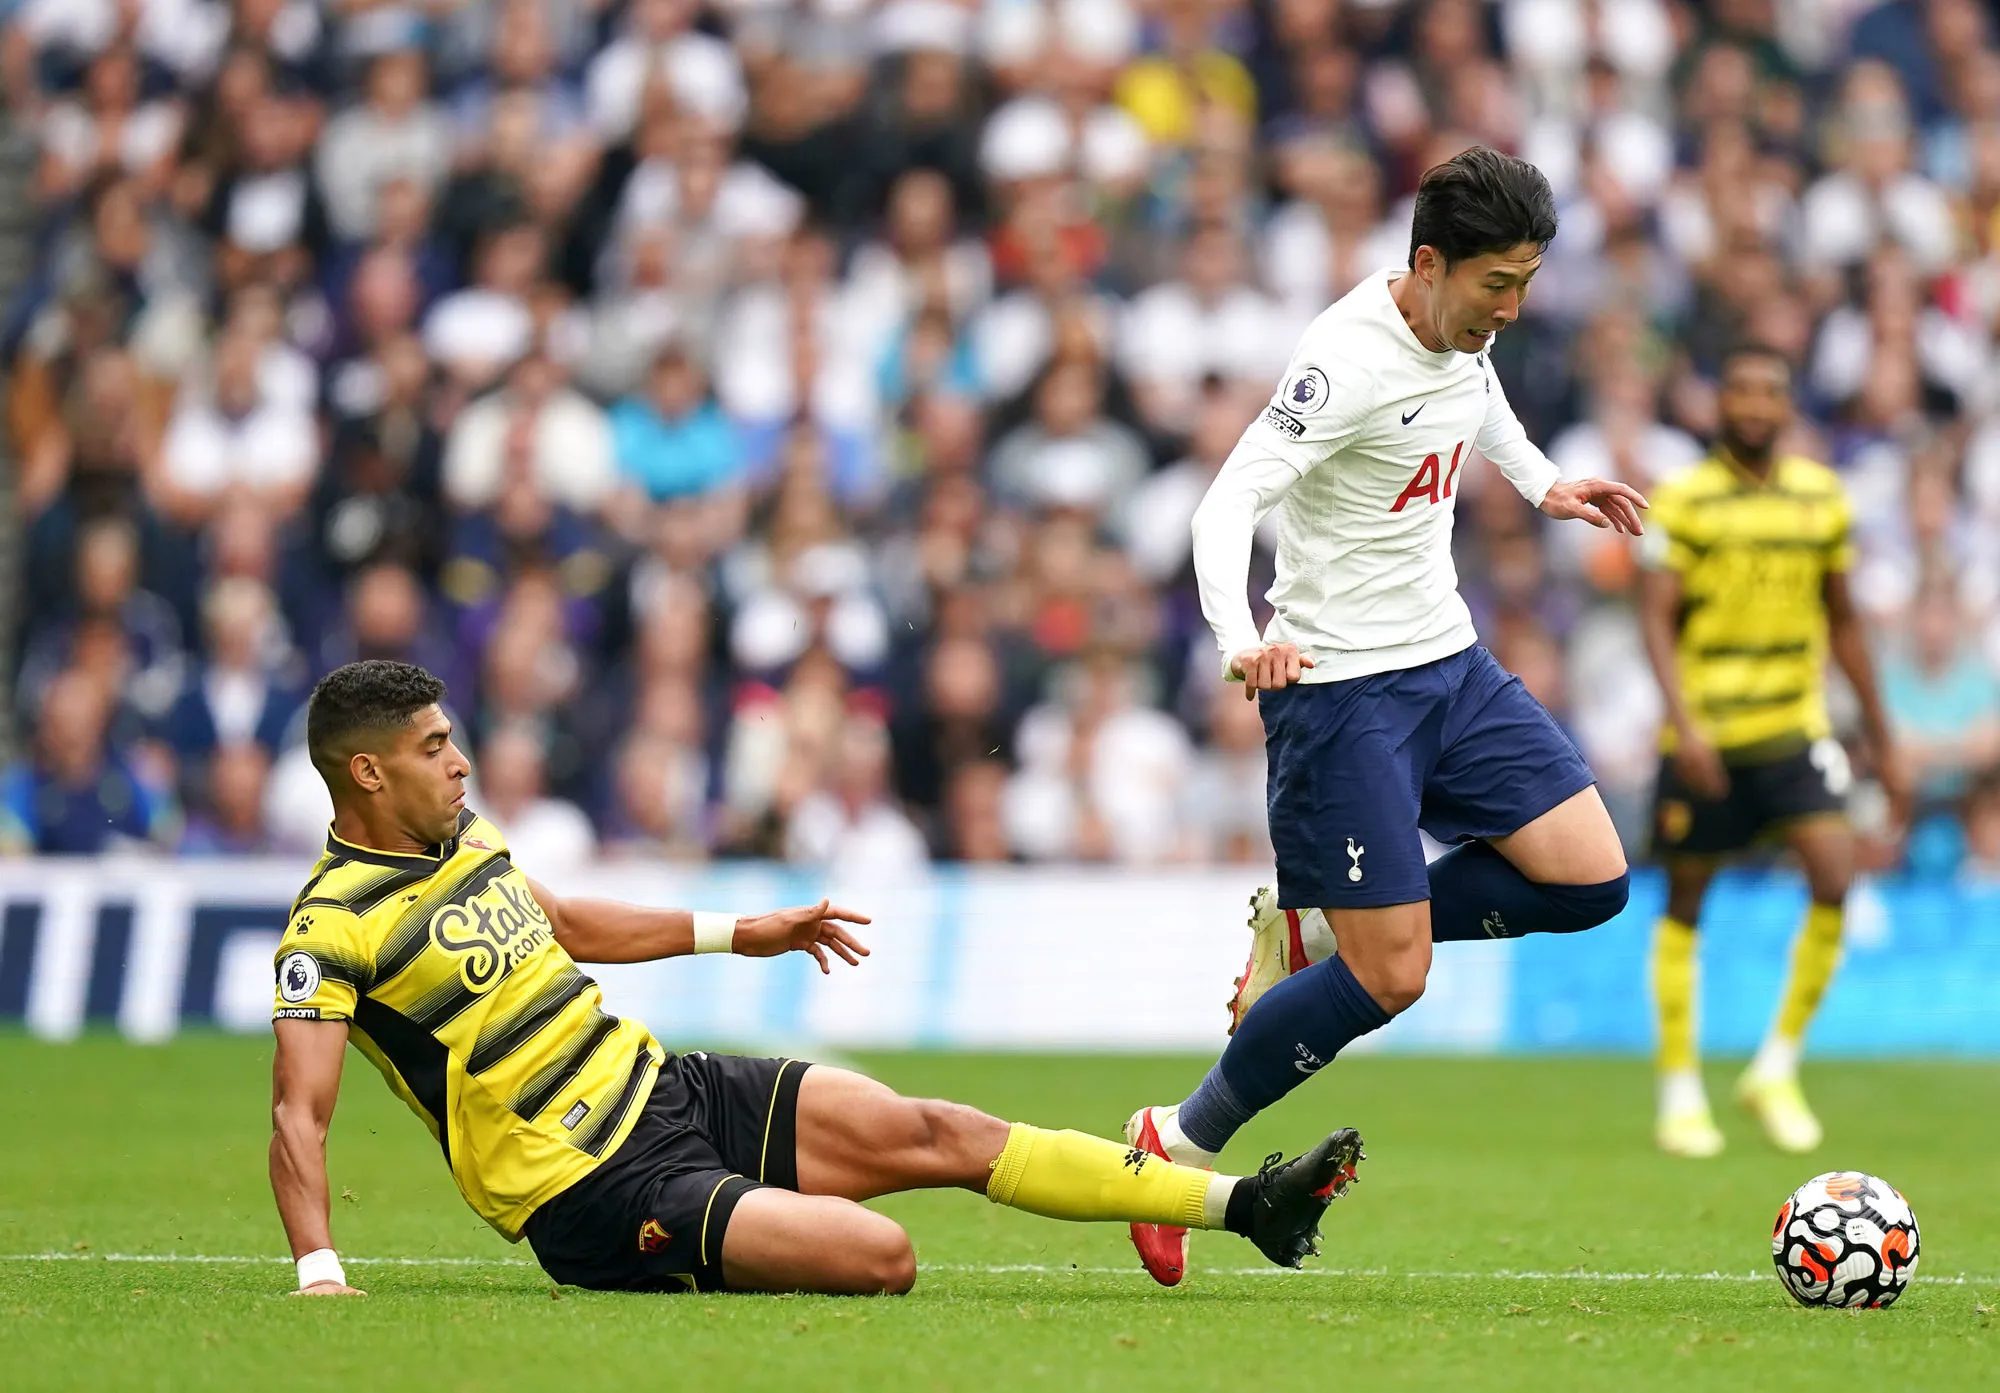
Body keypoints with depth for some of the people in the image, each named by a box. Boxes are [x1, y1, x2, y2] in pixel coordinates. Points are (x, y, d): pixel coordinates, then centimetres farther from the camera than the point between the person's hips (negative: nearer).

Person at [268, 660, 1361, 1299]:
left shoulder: (463, 836, 8)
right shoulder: (332, 925, -19)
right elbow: (298, 1115, -23)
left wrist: (739, 933, 30)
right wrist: (320, 1274, -36)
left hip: (665, 1088, 9)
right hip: (595, 1191, -9)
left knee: (937, 1134, 1)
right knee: (882, 1257, -26)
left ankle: (1245, 1205, 4)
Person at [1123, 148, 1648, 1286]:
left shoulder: (1463, 330, 3)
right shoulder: (1351, 361, -22)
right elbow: (1229, 503, -31)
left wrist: (1543, 484, 24)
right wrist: (1241, 642, -46)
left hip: (1451, 663, 8)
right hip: (1342, 688, -8)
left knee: (1592, 882, -2)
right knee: (1392, 979, -9)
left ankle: (1316, 930, 13)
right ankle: (1179, 1145, 9)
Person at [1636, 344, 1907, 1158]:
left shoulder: (1822, 497, 7)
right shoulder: (1684, 502, -5)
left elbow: (1843, 622, 16)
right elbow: (1656, 617, -13)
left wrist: (1883, 740, 17)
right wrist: (1683, 721, -28)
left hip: (1795, 728, 3)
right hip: (1704, 736, -3)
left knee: (1835, 878, -15)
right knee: (1685, 906, 5)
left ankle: (1777, 1069, -2)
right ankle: (1680, 1095, 16)